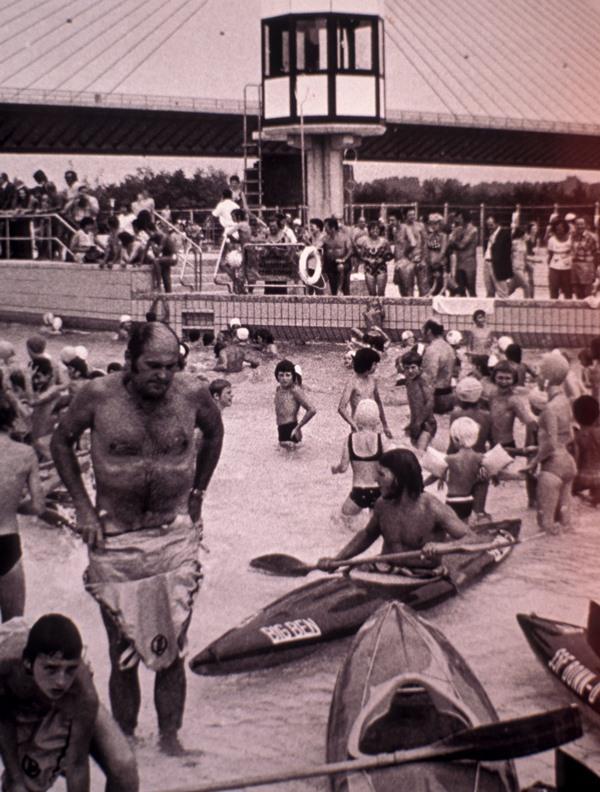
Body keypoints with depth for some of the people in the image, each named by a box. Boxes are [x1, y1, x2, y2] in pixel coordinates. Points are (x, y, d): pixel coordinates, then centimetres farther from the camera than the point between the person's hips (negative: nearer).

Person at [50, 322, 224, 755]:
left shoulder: (194, 394, -8)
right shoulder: (98, 395, -11)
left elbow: (215, 432, 15)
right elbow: (62, 440, 6)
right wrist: (83, 506, 0)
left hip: (176, 536, 1)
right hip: (115, 540, -1)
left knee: (172, 649, 6)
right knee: (123, 652, 8)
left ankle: (170, 735, 22)